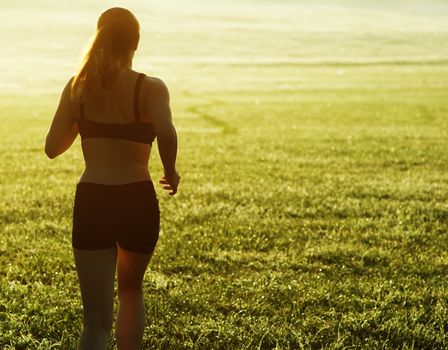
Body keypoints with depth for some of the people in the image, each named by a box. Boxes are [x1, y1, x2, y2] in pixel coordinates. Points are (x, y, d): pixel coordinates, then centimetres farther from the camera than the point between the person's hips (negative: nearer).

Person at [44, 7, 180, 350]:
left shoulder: (79, 86, 4)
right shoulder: (150, 88, -4)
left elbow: (53, 148, 4)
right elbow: (166, 133, -23)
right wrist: (171, 172, -5)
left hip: (91, 202, 1)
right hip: (137, 201, -1)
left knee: (97, 318, 4)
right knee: (131, 287, 29)